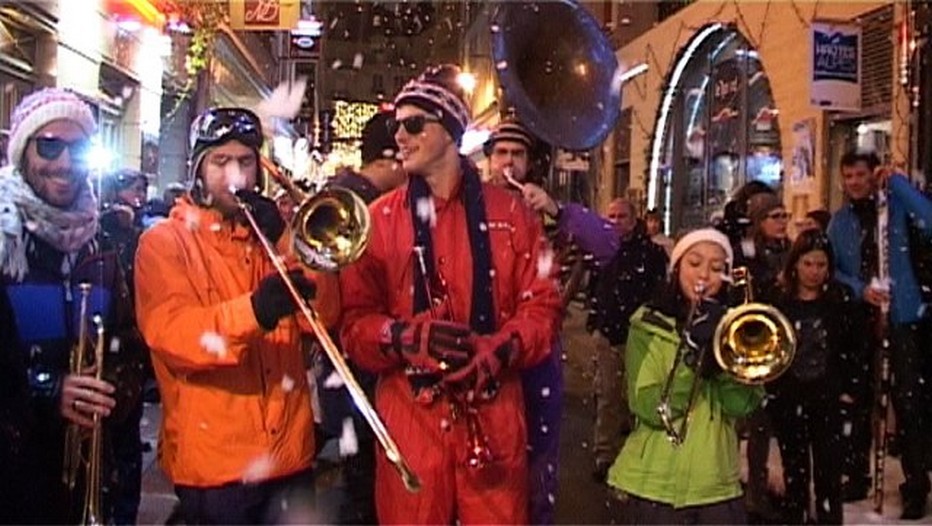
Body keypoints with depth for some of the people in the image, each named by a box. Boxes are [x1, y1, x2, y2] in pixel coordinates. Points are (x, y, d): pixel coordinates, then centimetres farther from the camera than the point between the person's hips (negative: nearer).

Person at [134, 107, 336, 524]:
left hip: (289, 451, 4)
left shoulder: (271, 230, 13)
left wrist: (284, 240, -10)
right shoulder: (164, 242, -2)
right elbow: (169, 333, -19)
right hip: (214, 460, -4)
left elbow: (322, 318, 1)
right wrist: (251, 311, -35)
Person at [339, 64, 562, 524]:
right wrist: (403, 337, -19)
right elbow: (354, 318, 1)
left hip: (493, 417, 1)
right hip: (410, 415, 0)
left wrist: (500, 349, -15)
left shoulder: (509, 213, 7)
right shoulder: (379, 219, 5)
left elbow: (541, 304, 4)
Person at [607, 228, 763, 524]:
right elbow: (650, 409, -14)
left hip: (717, 487, 3)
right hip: (655, 487, -2)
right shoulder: (648, 325, -1)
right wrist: (693, 349, -21)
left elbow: (741, 406, -7)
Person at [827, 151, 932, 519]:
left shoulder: (894, 204, -1)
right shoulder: (839, 221, 9)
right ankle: (857, 476, 24)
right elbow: (831, 270, 5)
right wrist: (859, 289, -13)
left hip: (900, 316, -4)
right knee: (856, 399, 11)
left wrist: (896, 181, -19)